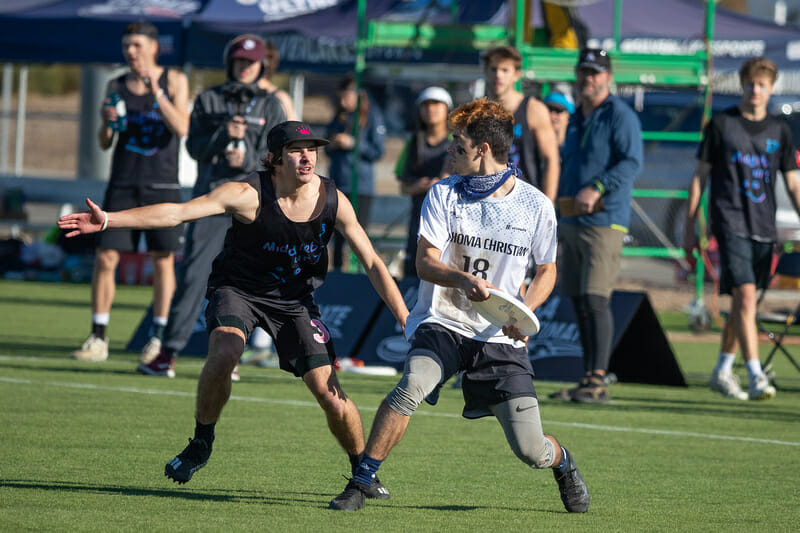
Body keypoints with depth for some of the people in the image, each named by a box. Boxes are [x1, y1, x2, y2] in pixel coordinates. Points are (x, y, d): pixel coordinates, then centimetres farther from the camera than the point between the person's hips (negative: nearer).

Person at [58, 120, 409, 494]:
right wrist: (107, 220, -40)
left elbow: (373, 265, -5)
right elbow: (178, 212, -30)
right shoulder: (249, 194, -23)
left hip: (294, 299, 2)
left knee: (330, 395, -7)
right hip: (238, 290, -2)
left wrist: (407, 321, -11)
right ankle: (200, 445, -8)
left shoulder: (333, 201, -13)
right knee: (223, 354, -32)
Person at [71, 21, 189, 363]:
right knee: (105, 257, -5)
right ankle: (98, 338, 0)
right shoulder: (116, 86, 8)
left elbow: (181, 128, -12)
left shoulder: (174, 81, 1)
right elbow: (104, 143, 10)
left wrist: (156, 92, -19)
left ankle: (159, 338, 7)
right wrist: (107, 121, -12)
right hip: (123, 184, 2)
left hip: (162, 184, -2)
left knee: (163, 258, -1)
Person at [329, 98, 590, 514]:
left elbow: (547, 270, 10)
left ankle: (563, 464, 33)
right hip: (443, 323, 0)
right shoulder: (443, 194, -2)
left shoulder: (536, 206, -2)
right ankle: (360, 483, -22)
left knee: (529, 448, -5)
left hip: (500, 337, 0)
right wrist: (464, 280, -30)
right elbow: (426, 262, -9)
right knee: (412, 385, -33)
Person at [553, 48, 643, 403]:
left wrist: (596, 188, -25)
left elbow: (632, 163, -15)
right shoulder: (576, 119, 20)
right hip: (571, 221, 8)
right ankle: (589, 380, 11)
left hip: (605, 220, -8)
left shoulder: (619, 116, -5)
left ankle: (598, 380, -16)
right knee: (579, 302, 7)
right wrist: (557, 220, 22)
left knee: (595, 299, -15)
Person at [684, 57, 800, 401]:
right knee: (745, 297, -18)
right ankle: (756, 378, -23)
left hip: (763, 228, 4)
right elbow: (700, 176, 5)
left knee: (742, 304, 12)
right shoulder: (721, 125, 2)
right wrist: (690, 227, 3)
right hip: (730, 223, -4)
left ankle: (722, 371, 28)